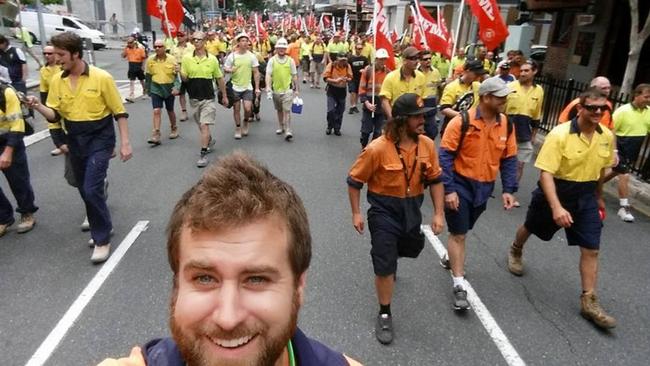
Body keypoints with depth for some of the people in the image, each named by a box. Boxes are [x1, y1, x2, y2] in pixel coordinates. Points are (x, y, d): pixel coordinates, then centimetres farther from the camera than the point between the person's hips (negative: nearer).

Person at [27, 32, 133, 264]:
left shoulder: (101, 77, -11)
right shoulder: (57, 81, 3)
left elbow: (119, 112, -7)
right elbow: (55, 115, 4)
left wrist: (125, 143, -10)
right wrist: (38, 106, -16)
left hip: (100, 139, -6)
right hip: (75, 141, 6)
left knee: (92, 189, -15)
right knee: (85, 190, 13)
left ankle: (102, 240, 0)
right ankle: (101, 228, 34)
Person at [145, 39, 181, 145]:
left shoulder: (171, 59, -8)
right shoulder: (150, 59, -2)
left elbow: (176, 75, -6)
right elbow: (148, 76, 9)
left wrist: (176, 87, -20)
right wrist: (148, 89, 15)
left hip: (169, 89, -1)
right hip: (156, 89, 1)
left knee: (170, 111, 13)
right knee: (156, 111, -9)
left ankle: (174, 129, 36)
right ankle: (156, 136, -9)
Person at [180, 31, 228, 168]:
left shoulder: (212, 59, -3)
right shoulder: (187, 58, -1)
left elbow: (219, 78, 6)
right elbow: (184, 79, 2)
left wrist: (224, 96, 10)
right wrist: (181, 73, -21)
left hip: (208, 98, -3)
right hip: (194, 97, 3)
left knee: (204, 125, -10)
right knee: (200, 125, 16)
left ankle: (203, 154, -4)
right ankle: (210, 141, 43)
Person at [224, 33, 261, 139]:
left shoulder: (252, 56, -1)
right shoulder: (232, 56, -3)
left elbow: (256, 73, 3)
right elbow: (225, 69, 4)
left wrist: (257, 87, -2)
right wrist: (229, 70, -21)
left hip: (248, 87, 0)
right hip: (235, 87, 0)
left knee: (248, 109, -9)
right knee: (236, 109, 6)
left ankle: (245, 122, 22)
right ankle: (238, 128, 23)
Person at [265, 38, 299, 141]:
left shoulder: (290, 60, 3)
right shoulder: (272, 60, 0)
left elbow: (294, 75, 7)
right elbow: (268, 74, -5)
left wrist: (296, 89, 8)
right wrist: (268, 86, -19)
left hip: (288, 89, -2)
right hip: (276, 89, 2)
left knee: (287, 110, -11)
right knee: (279, 110, 15)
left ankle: (288, 131, -12)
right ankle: (281, 127, 32)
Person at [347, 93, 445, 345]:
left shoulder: (427, 145, -8)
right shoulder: (378, 148, -22)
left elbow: (435, 180, 2)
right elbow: (354, 181, -11)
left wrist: (438, 213, -1)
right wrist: (356, 213, -8)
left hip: (412, 208, 5)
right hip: (384, 210, -5)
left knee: (411, 249, 28)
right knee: (385, 264, -2)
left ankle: (386, 255, 64)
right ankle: (384, 315, 19)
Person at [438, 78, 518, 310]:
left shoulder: (506, 125, 0)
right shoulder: (462, 121, -17)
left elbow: (509, 159, 7)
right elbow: (446, 156, -16)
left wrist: (508, 190, 0)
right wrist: (448, 190, -19)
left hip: (484, 187, 5)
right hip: (460, 185, -5)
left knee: (463, 230, 21)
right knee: (458, 233, -1)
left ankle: (450, 258, 47)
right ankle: (459, 285, 6)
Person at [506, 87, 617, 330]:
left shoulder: (607, 137, -5)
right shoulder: (560, 134, -23)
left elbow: (601, 169, 12)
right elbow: (546, 173, -27)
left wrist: (598, 197, 22)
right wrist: (556, 207, -36)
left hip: (586, 195, 4)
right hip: (556, 190, -4)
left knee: (591, 249, 0)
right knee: (531, 227, 20)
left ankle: (589, 302, 10)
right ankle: (515, 251, 54)